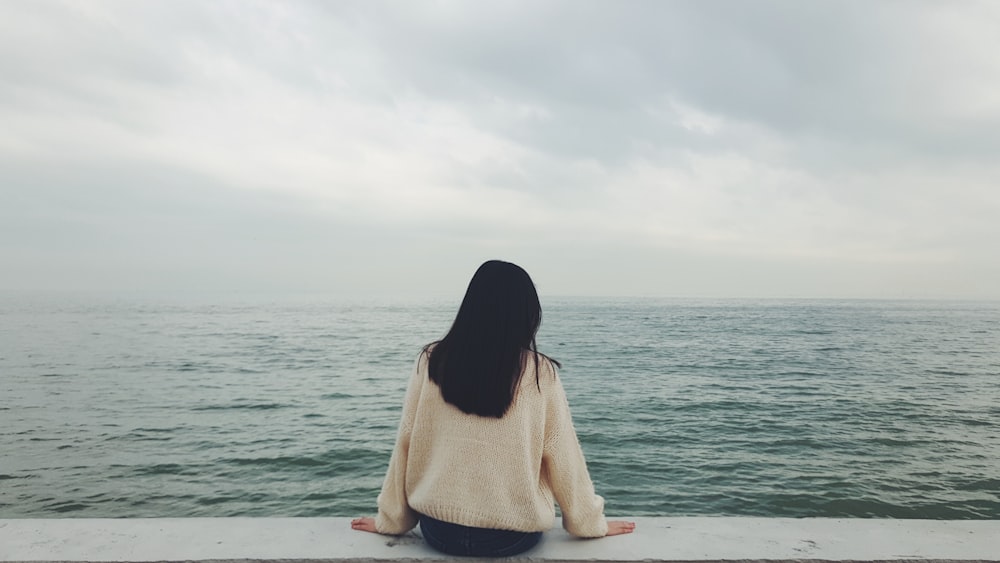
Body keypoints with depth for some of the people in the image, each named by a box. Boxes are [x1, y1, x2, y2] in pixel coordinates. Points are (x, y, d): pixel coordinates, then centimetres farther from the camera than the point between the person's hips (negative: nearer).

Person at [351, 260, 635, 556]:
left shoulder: (432, 360, -7)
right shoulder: (539, 372, -10)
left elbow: (406, 445, -1)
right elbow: (562, 459, -4)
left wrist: (390, 520, 12)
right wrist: (590, 522, 11)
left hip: (439, 531, 2)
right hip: (513, 535, -1)